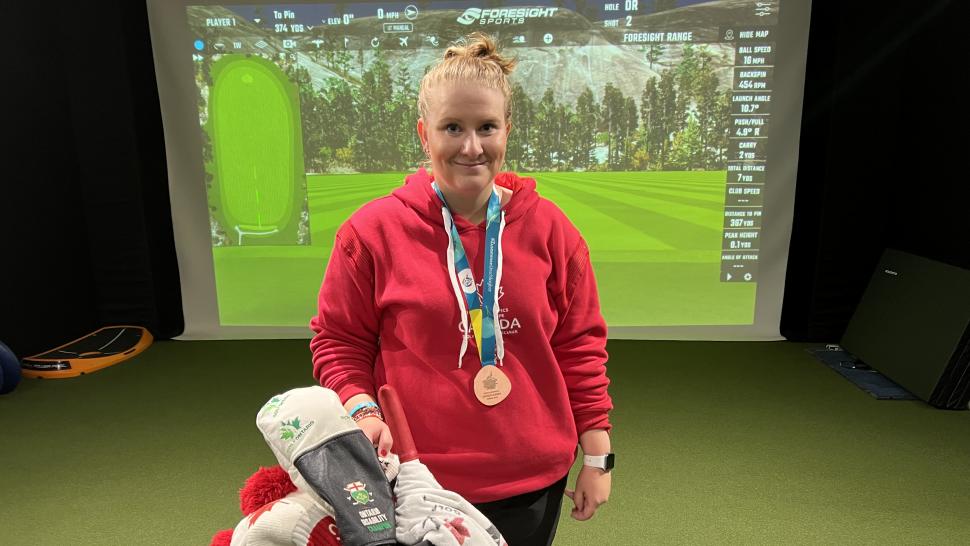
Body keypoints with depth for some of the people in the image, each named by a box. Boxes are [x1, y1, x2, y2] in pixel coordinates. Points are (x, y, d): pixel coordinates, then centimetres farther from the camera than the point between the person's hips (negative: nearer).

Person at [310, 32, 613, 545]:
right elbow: (338, 339, 0)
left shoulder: (549, 227, -5)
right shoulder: (372, 230, -10)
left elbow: (579, 344, 1)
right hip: (420, 479, -1)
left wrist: (597, 454, 3)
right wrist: (362, 409, -17)